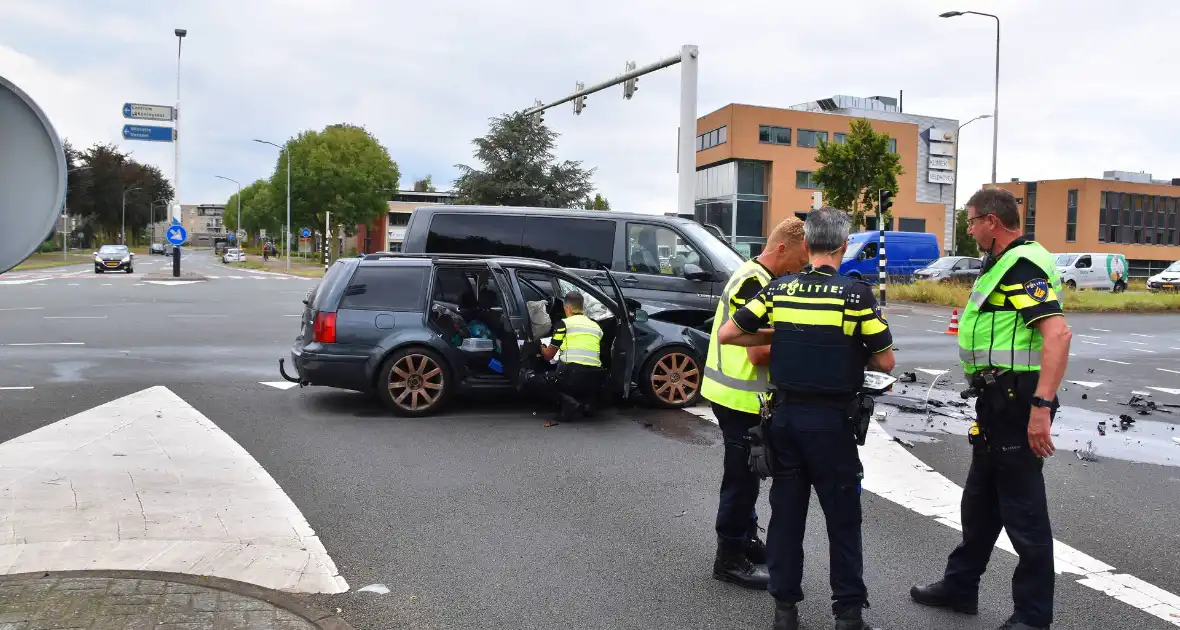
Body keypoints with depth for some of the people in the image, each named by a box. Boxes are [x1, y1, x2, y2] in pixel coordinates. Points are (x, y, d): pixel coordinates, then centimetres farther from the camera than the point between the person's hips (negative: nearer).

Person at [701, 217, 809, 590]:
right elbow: (758, 352, -24)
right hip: (741, 398, -10)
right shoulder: (755, 285, -20)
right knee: (742, 476, 0)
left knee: (744, 473, 20)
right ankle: (729, 558, 10)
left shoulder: (751, 276, 12)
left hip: (737, 394, 10)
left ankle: (745, 539, 34)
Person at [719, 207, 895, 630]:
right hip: (832, 420, -3)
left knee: (786, 511, 11)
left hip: (785, 415, 3)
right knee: (842, 517, 8)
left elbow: (727, 334, 1)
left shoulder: (778, 290, -1)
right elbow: (885, 362, -6)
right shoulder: (856, 295, -10)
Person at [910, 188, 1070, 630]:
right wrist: (990, 405, 19)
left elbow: (1057, 333, -28)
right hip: (996, 400, 11)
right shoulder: (1003, 264, 16)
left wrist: (1042, 406, -33)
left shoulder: (1024, 266, -17)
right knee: (980, 501, 20)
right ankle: (960, 586, 34)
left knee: (1023, 510, 0)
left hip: (1017, 403, -11)